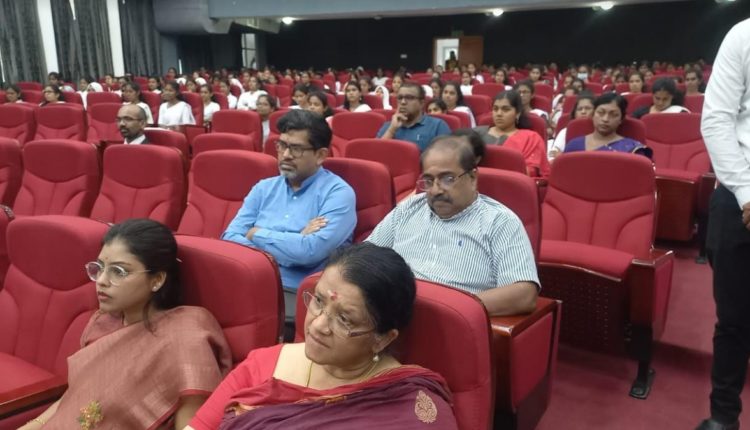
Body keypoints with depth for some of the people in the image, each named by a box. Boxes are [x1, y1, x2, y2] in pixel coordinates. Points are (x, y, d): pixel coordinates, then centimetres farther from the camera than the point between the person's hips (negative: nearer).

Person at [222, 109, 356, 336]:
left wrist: (256, 234, -2)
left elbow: (311, 251, -17)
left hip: (299, 294, -5)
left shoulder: (338, 193, -3)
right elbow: (229, 239, 3)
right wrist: (293, 242, -11)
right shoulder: (264, 188, 15)